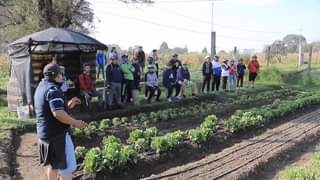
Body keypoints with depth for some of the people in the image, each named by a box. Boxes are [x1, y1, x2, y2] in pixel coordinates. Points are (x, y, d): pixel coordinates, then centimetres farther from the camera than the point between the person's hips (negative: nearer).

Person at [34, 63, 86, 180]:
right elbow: (58, 113, -31)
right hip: (57, 135, -10)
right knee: (67, 167, 1)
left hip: (44, 133, 10)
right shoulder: (53, 89, -20)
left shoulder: (41, 87, 12)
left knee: (52, 164, 23)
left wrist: (68, 105, 12)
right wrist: (75, 123, -18)